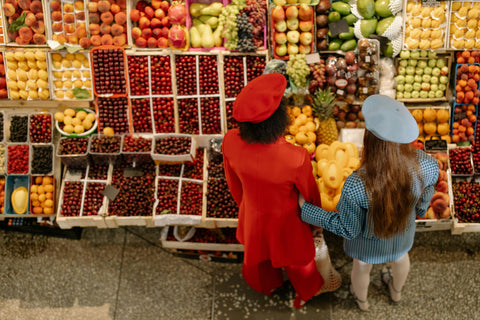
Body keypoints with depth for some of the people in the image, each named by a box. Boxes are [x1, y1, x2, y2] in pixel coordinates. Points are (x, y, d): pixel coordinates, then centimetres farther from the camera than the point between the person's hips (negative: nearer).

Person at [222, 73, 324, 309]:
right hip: (285, 221, -3)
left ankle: (266, 286, 68)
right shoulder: (296, 159, -42)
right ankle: (303, 294, 62)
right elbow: (310, 194, -19)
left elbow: (233, 182, -9)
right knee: (296, 258, 31)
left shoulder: (230, 142, -31)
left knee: (258, 253, 35)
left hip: (252, 216, 3)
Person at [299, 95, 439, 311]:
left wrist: (307, 209, -15)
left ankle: (361, 299, 65)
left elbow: (347, 228, -25)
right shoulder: (426, 166, -35)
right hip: (403, 229, 3)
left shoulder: (356, 186, -45)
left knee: (362, 266, 32)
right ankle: (396, 291, 68)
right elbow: (422, 205, -13)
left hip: (368, 236, -2)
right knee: (400, 254, 37)